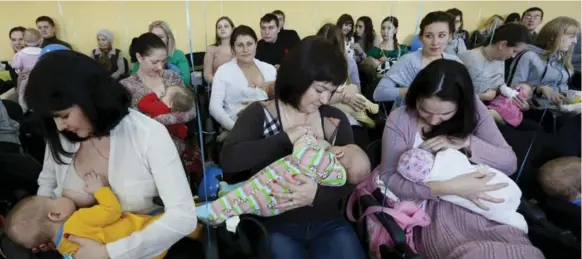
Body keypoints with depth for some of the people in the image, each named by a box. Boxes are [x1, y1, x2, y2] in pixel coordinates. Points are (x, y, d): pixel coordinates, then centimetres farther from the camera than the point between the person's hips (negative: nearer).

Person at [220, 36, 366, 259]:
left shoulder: (336, 120, 2)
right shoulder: (259, 115, -7)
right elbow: (229, 159, -23)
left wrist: (317, 193, -24)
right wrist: (287, 138, -25)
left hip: (328, 222, 4)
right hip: (277, 225, -3)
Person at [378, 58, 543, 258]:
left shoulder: (473, 109, 0)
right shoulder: (399, 120, -10)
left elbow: (510, 162, 1)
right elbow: (388, 179, -15)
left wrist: (467, 142, -17)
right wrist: (451, 187, -24)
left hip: (481, 205, 4)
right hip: (432, 207, -4)